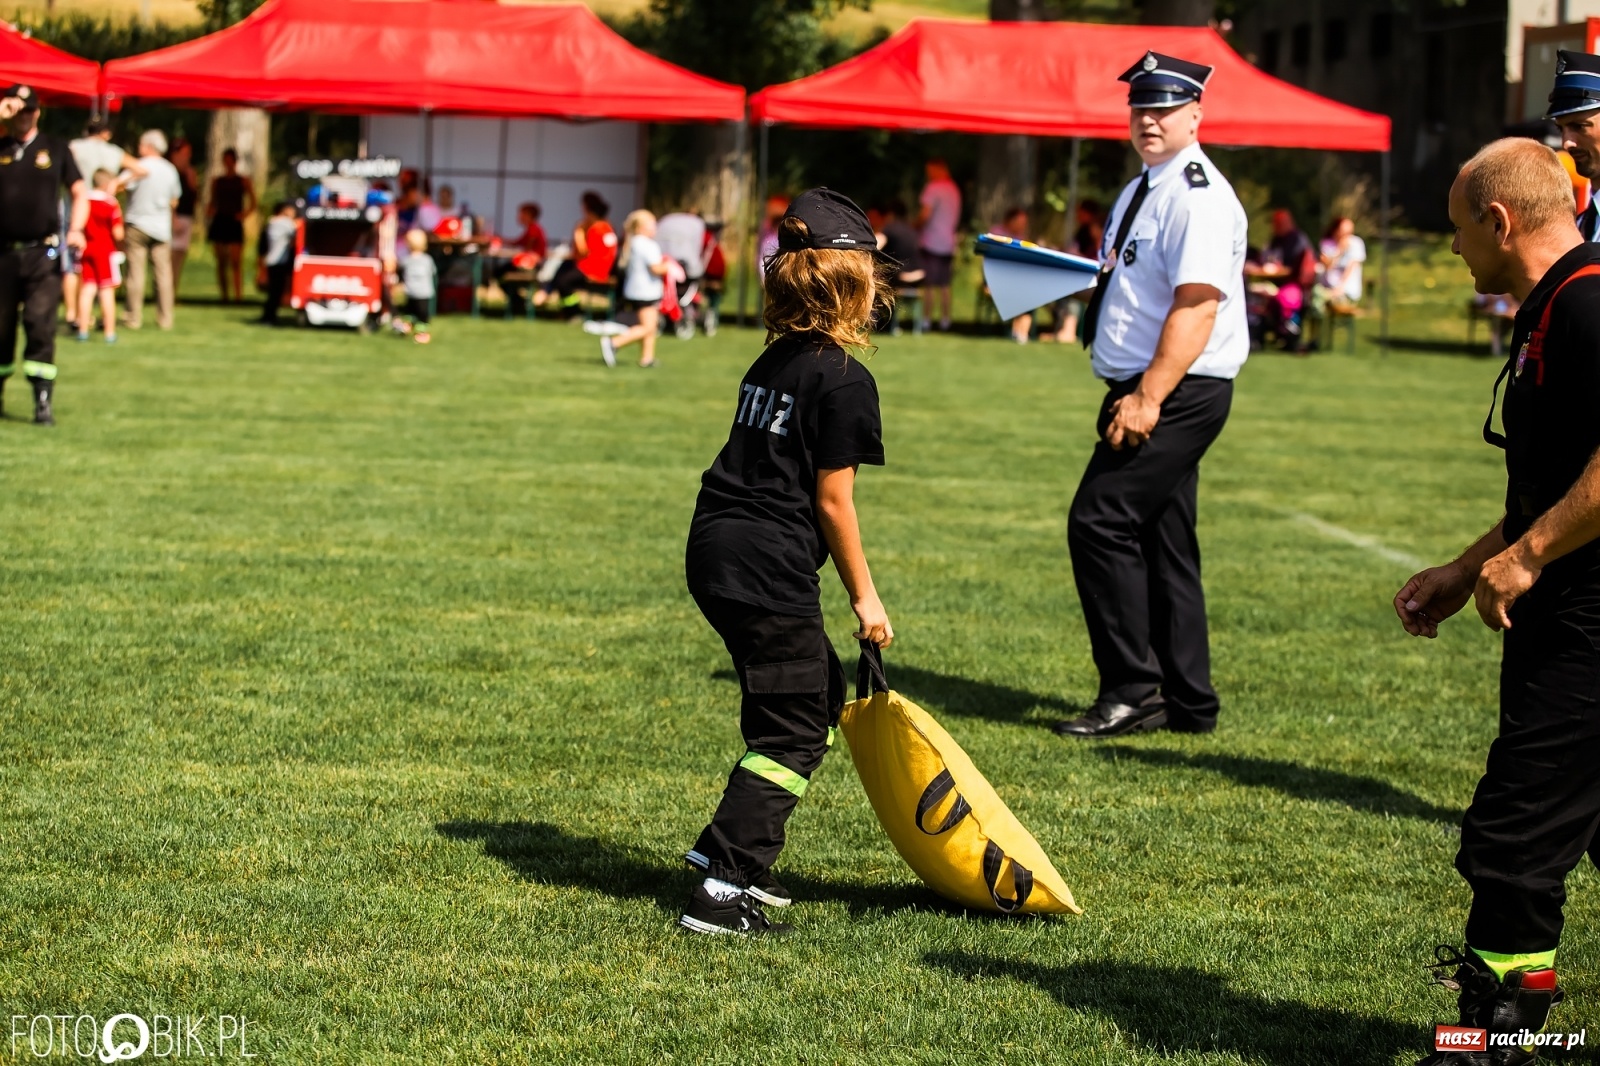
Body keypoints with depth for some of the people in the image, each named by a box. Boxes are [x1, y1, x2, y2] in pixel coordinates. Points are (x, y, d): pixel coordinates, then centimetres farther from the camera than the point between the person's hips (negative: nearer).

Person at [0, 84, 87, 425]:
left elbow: (79, 193, 12)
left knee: (40, 324, -10)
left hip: (43, 253, -1)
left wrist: (75, 230, -6)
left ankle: (43, 402, -11)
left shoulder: (55, 148, 12)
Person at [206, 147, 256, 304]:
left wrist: (244, 214, -8)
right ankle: (223, 295, 7)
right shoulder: (217, 181, 13)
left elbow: (253, 204, 8)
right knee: (221, 262, 2)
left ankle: (238, 295, -19)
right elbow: (211, 203, 17)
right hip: (219, 221, 3)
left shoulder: (243, 181, 6)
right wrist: (208, 220, 3)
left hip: (234, 222, -3)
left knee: (236, 261, -14)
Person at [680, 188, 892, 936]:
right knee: (792, 734, -3)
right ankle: (722, 892, -9)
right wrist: (864, 596, -2)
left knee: (819, 696, 20)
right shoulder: (843, 380, -11)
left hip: (716, 548, 9)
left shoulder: (774, 360, 14)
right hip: (768, 567, -9)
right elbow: (832, 500, -11)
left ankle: (729, 850, 23)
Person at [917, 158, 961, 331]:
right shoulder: (954, 190, 13)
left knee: (928, 285, -5)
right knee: (944, 285, 12)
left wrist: (917, 226, -2)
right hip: (948, 243, 7)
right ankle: (945, 320, 12)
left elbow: (925, 214, -19)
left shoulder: (933, 187, -12)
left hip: (931, 243, -7)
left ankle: (925, 320, -5)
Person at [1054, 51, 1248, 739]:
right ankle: (1186, 704, 18)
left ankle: (1131, 691, -8)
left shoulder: (1198, 197, -15)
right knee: (1161, 540, 12)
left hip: (1179, 392, -10)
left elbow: (1196, 304, -24)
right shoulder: (1141, 191, 17)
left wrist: (1147, 397, -28)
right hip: (1148, 393, 10)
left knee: (1101, 523, -13)